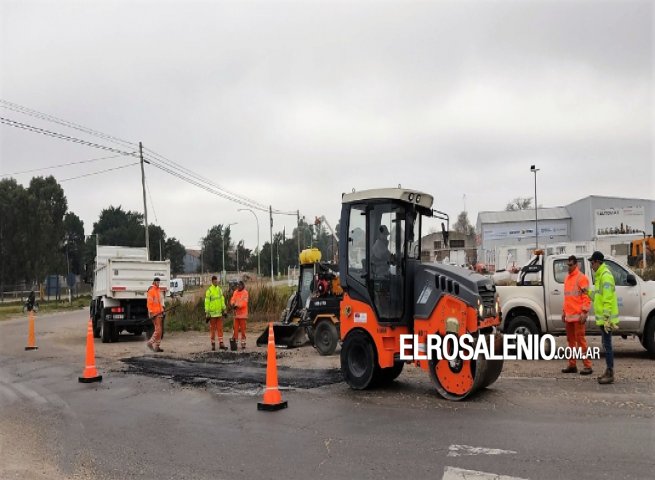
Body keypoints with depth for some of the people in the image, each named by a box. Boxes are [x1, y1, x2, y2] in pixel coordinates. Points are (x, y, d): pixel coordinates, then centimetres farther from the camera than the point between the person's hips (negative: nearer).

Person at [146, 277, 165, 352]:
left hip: (159, 312, 9)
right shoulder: (151, 290, -11)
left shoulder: (158, 290, 17)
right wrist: (151, 312, -20)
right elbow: (149, 302, -16)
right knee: (158, 330, -12)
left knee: (159, 330, 9)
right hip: (155, 313, -9)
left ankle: (157, 346, 14)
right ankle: (150, 343, 0)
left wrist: (162, 310, 21)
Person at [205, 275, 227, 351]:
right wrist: (207, 313, -13)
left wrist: (224, 309, 11)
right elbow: (206, 303, -10)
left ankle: (221, 343, 8)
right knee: (212, 329, 4)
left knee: (220, 328, 5)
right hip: (212, 313, -5)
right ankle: (213, 344, 11)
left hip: (219, 313, 5)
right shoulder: (209, 291, -9)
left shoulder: (220, 289, 9)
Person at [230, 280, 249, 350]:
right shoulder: (235, 292, 12)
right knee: (235, 328, 6)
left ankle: (243, 344, 4)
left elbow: (244, 302, -15)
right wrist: (233, 304, -15)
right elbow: (232, 299, 6)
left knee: (243, 329, -1)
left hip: (242, 313, -5)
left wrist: (237, 305, -23)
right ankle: (235, 343, 12)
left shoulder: (245, 293, -7)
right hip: (236, 313, 5)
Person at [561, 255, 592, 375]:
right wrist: (564, 311, 18)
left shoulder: (581, 277, -7)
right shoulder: (567, 278, 17)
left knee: (580, 340, -8)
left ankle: (587, 366, -3)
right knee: (571, 340, 11)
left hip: (578, 315, -8)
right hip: (569, 315, 8)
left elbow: (586, 296, -12)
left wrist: (584, 312, -18)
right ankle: (572, 365, 17)